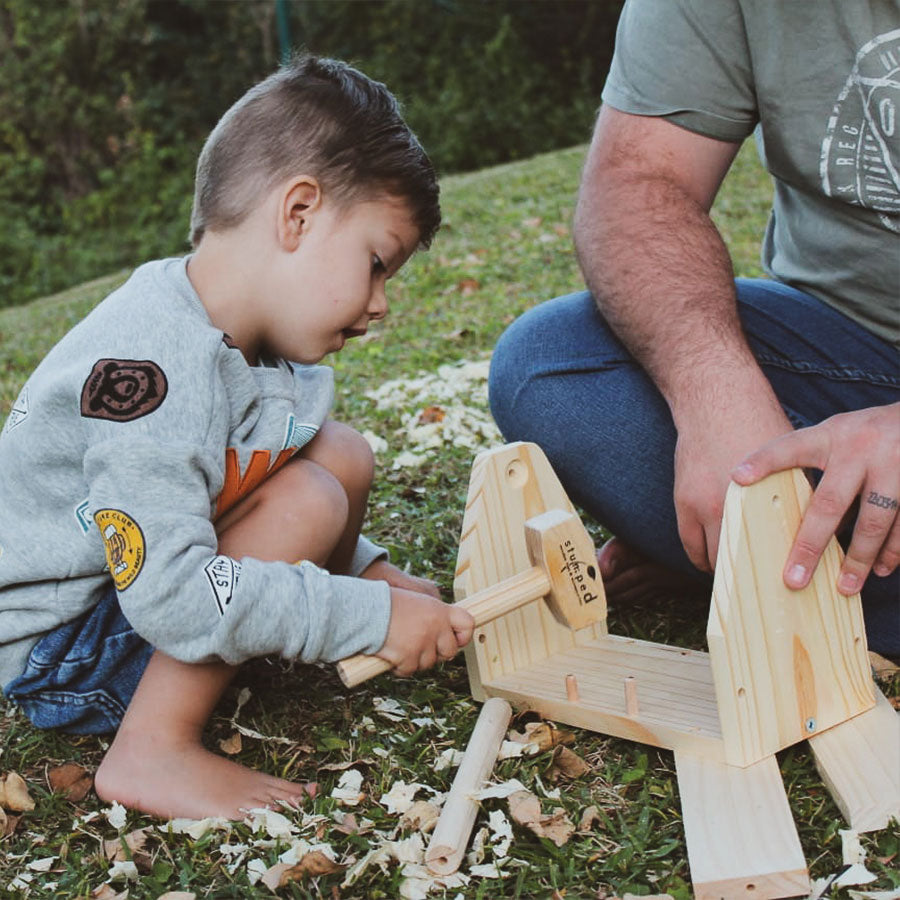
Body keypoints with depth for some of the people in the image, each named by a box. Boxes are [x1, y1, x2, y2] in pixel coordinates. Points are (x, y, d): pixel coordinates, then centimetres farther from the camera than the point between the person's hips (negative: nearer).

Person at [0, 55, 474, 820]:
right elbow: (173, 597, -36)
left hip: (144, 582, 9)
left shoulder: (251, 343, -2)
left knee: (341, 452, -2)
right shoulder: (146, 372, -32)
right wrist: (371, 616, -29)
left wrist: (366, 570, 4)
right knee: (305, 499, -25)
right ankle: (151, 751, -21)